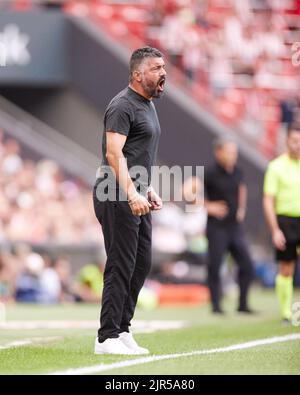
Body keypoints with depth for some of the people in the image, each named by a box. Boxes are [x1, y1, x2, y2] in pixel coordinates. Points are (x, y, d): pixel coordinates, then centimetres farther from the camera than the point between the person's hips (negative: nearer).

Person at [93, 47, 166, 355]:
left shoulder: (147, 105, 19)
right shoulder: (123, 105, -12)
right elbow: (114, 153, -23)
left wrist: (148, 190, 25)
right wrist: (132, 194, -31)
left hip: (136, 196, 10)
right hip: (117, 195, -10)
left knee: (141, 263, 11)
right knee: (121, 266, -10)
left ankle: (122, 331, 18)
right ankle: (107, 338, -7)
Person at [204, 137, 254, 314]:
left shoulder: (237, 172, 7)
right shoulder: (210, 173, -10)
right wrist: (208, 206, -13)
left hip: (235, 227, 5)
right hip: (217, 228, -5)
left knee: (247, 266, 0)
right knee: (215, 267, -1)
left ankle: (243, 304, 11)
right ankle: (216, 305, 9)